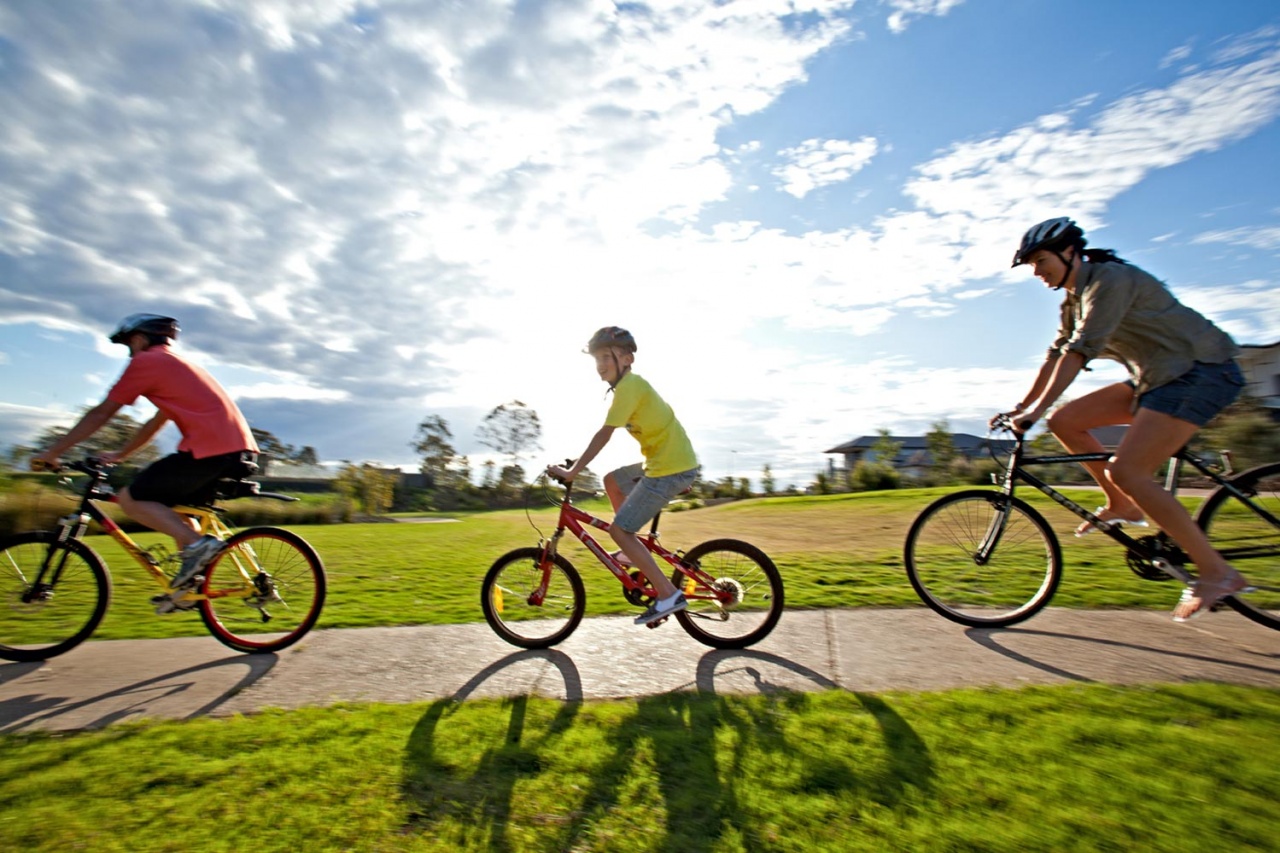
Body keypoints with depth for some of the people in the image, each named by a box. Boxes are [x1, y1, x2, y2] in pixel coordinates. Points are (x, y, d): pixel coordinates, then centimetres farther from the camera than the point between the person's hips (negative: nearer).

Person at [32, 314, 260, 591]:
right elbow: (156, 423, 37)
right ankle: (191, 580, 21)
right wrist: (119, 455, 39)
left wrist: (52, 452, 15)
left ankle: (197, 543, -11)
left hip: (210, 450, -9)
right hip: (241, 450, 9)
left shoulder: (146, 361, 5)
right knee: (175, 505, 26)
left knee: (130, 499, 4)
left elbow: (100, 414, 6)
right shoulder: (178, 365, 31)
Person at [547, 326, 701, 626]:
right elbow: (606, 435, 23)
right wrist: (575, 467, 23)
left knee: (619, 529, -7)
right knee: (612, 480, 24)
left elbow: (604, 434, -20)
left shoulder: (630, 385, -14)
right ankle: (636, 551, 28)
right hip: (665, 461, 10)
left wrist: (571, 472, -16)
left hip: (672, 468, -10)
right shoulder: (630, 385, 16)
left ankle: (669, 595, -4)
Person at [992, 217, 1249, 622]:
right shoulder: (1074, 300, 11)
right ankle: (1122, 506, 9)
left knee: (1125, 470, -20)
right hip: (1158, 376, 9)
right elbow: (1057, 355, 13)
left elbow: (1079, 351, -27)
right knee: (1065, 422, -2)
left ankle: (1217, 572, -8)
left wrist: (1037, 408, -31)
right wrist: (1020, 407, 8)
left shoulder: (1110, 279, -16)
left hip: (1202, 372, -9)